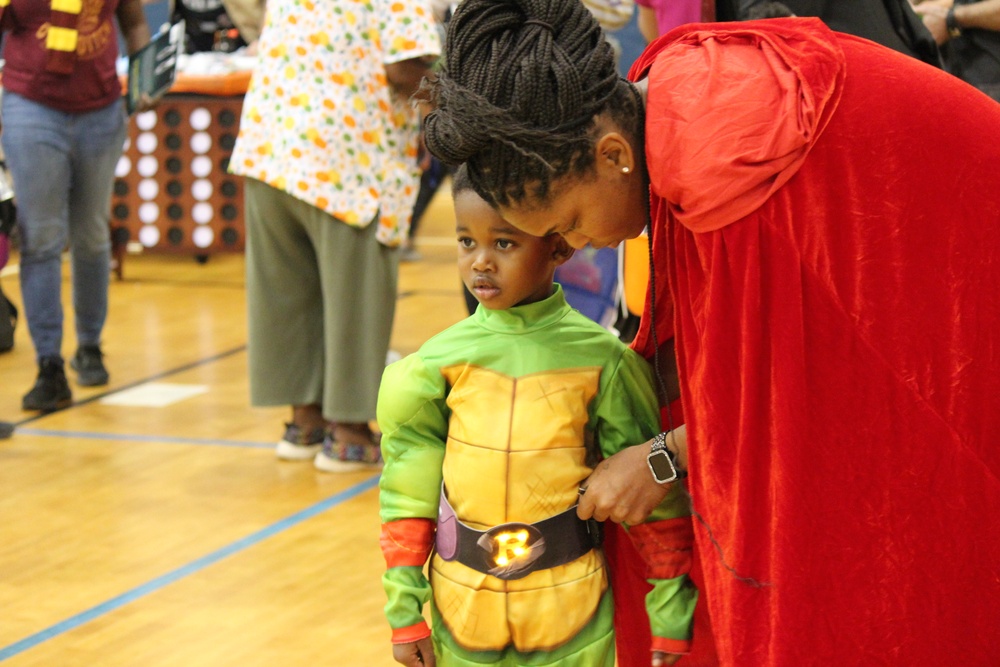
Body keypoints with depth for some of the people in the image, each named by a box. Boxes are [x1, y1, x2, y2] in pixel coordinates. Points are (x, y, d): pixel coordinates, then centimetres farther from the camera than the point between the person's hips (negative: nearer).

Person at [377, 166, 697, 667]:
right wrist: (405, 611, 2)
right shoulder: (441, 360, -3)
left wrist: (671, 612, -1)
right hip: (462, 604, 2)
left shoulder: (600, 361, -8)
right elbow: (408, 492, 2)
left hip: (570, 616, -2)